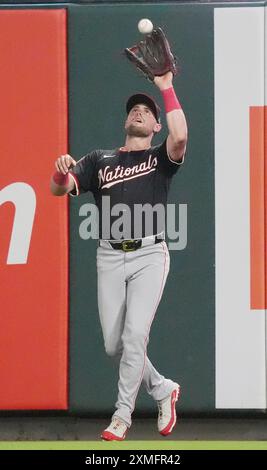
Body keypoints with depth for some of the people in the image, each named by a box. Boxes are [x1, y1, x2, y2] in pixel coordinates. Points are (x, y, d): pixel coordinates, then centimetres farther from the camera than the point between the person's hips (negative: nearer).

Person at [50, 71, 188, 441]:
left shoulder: (160, 158, 7)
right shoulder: (100, 160, 16)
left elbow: (180, 137, -16)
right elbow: (59, 189, 6)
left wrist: (166, 88, -10)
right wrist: (61, 171, -18)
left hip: (149, 255, -3)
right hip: (110, 257, 3)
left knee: (135, 335, -15)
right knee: (114, 345, 2)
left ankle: (122, 415, -4)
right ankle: (163, 390, 24)